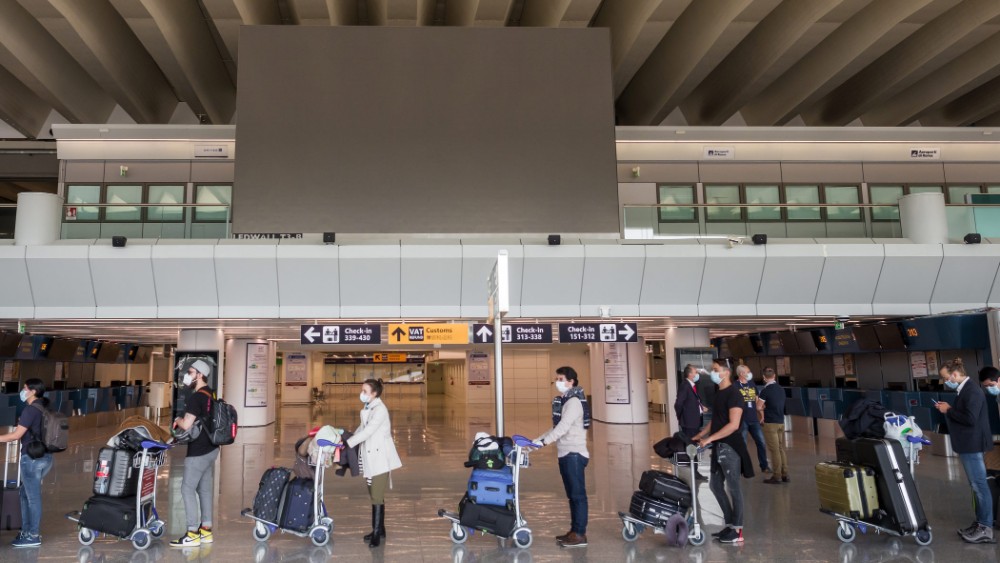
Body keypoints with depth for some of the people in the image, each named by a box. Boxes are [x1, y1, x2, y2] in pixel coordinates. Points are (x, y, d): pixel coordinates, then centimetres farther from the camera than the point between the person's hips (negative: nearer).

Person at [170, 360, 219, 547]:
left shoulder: (196, 397, -18)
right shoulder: (210, 394, 10)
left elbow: (186, 425, -22)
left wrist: (178, 420, -2)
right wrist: (183, 421, 10)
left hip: (199, 451, -9)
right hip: (211, 448, 9)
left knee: (188, 489, -2)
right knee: (205, 489, 13)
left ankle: (193, 534, -1)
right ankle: (206, 530, 18)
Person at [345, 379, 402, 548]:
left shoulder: (380, 409, -17)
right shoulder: (367, 408, 11)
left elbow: (368, 431, -24)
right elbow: (362, 428, 17)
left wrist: (348, 443, -26)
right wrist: (348, 439, 4)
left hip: (380, 457, -9)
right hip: (370, 457, 9)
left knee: (377, 496, -7)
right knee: (375, 495, 14)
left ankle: (377, 533, -2)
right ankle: (380, 529, 24)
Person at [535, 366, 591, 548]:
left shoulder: (574, 402, -14)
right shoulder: (563, 401, 16)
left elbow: (563, 428, -23)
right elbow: (556, 428, 19)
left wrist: (543, 441, -28)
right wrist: (537, 440, 10)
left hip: (574, 454, -10)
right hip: (565, 454, 10)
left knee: (578, 494, -5)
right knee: (572, 494, 14)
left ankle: (580, 534, -2)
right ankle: (574, 530, 22)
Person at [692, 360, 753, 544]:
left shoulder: (733, 394, -14)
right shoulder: (719, 394, 14)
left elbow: (733, 425, -21)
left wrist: (709, 439, -21)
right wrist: (699, 436, 13)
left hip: (730, 447, -9)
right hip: (719, 447, 9)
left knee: (733, 487, -1)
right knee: (715, 485, 13)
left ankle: (737, 530, 9)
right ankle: (730, 524, 25)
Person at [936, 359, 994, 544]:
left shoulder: (972, 391, -18)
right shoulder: (965, 390, 11)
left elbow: (970, 419, -26)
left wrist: (949, 411, -15)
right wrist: (949, 409, 4)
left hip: (972, 445, -10)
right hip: (967, 445, 10)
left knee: (980, 486, -3)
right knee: (977, 486, 15)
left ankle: (986, 529, 3)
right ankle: (981, 523, 23)